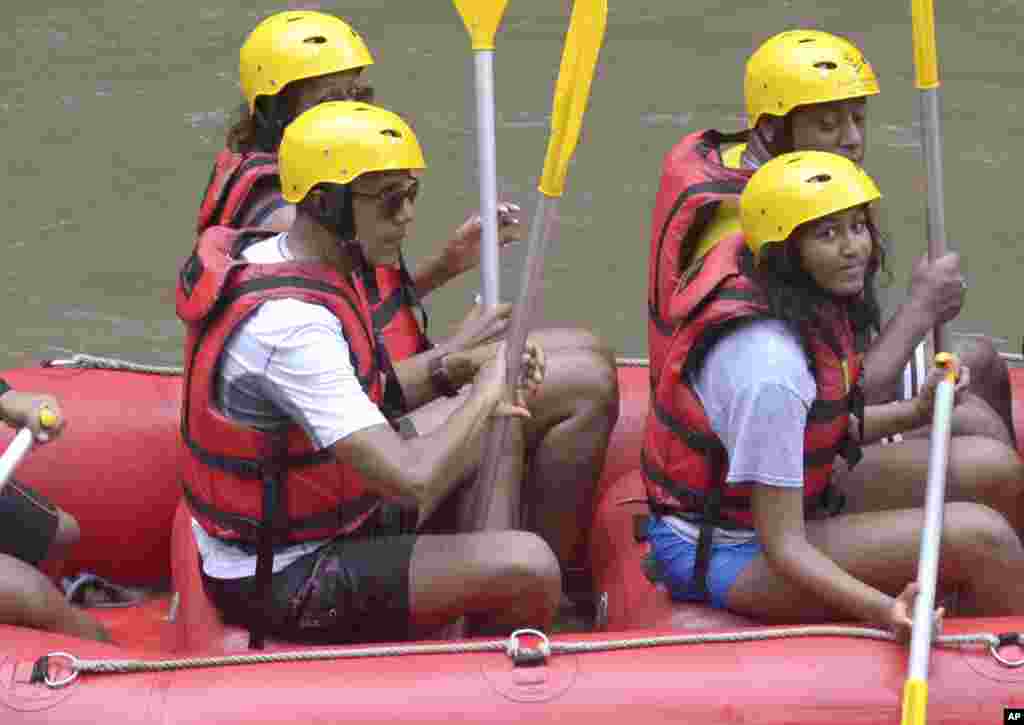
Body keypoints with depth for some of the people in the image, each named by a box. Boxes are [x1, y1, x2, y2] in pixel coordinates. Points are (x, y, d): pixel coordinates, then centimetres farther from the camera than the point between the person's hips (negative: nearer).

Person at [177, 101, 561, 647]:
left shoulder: (268, 256, 3)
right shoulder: (288, 322, -29)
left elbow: (363, 404, 14)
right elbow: (411, 480, -34)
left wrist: (455, 364, -2)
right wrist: (484, 393, -17)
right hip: (284, 586, -11)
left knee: (501, 430, 17)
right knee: (529, 567, -21)